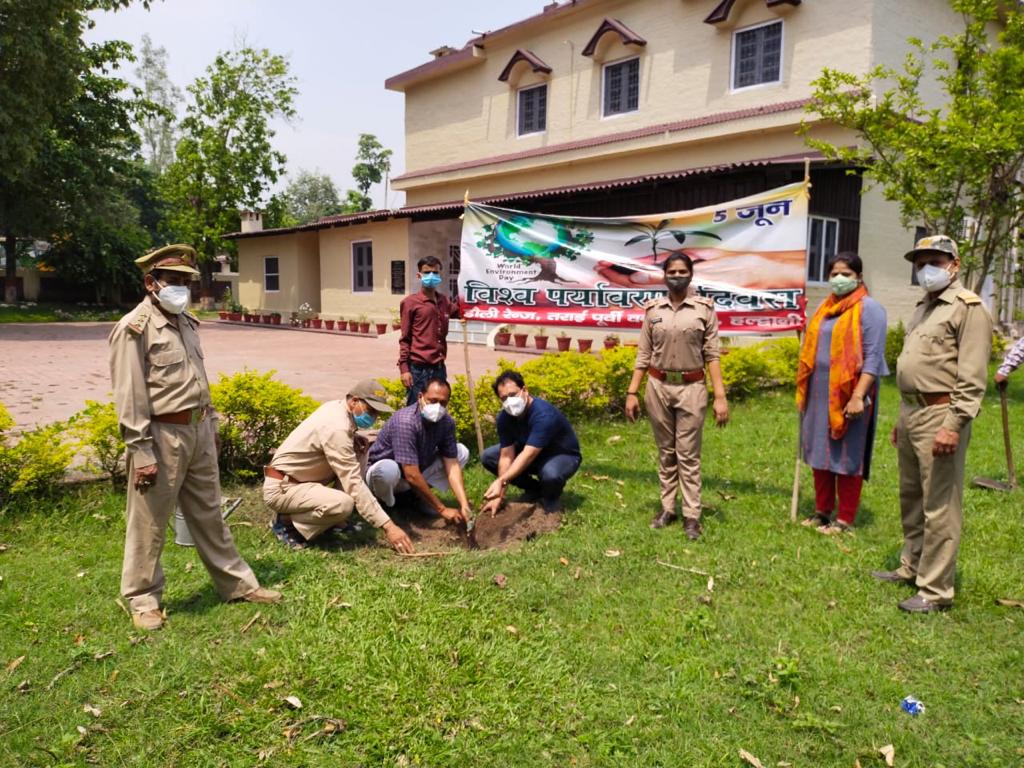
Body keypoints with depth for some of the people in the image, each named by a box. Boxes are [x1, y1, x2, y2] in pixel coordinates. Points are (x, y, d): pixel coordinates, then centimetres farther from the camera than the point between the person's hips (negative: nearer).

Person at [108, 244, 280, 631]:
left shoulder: (187, 322, 12)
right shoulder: (135, 328, -12)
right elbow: (128, 397, -17)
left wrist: (210, 422, 18)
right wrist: (142, 453, -19)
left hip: (198, 431, 8)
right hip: (163, 435, -7)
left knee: (209, 514, 17)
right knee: (149, 523, 7)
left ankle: (237, 583, 28)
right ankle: (143, 599, 23)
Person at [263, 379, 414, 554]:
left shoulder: (337, 407, 1)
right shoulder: (337, 427, -27)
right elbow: (354, 484, -30)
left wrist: (356, 442, -6)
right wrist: (388, 526, -30)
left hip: (299, 478, 10)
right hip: (281, 488, -10)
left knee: (357, 454, 1)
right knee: (344, 504, -33)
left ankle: (335, 520, 5)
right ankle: (286, 522, -8)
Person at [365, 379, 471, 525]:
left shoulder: (446, 422, -12)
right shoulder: (405, 422, -33)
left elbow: (452, 466, -13)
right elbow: (411, 476, -35)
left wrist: (464, 505, -27)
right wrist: (442, 509, -31)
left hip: (419, 470, 7)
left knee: (462, 452, -5)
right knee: (388, 469, -42)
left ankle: (417, 495, 0)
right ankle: (383, 504, -7)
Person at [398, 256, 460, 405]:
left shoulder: (444, 301, 12)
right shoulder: (410, 303, -4)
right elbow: (404, 338, -4)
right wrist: (404, 368, -11)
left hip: (439, 368, 6)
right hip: (418, 369, -6)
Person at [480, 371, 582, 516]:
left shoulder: (543, 415, -35)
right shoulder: (505, 417, -14)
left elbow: (528, 456, -40)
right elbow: (506, 456, -16)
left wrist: (500, 481, -49)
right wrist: (499, 495, -22)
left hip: (563, 455, -7)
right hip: (532, 452, 7)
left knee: (550, 474, -42)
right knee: (488, 457, -7)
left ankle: (551, 497, -3)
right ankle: (534, 489, 8)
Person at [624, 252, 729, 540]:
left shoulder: (704, 308, -2)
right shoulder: (652, 309, 3)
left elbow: (712, 354, -3)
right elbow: (643, 354, 6)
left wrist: (720, 396, -8)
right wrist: (632, 392, 2)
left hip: (691, 389, -2)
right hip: (658, 387, 2)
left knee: (688, 454, 1)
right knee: (665, 452, 11)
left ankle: (691, 515, 9)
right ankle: (667, 507, 22)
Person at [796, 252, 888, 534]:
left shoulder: (869, 308, -8)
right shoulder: (825, 308, 13)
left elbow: (873, 357, -15)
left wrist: (858, 396, -22)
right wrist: (802, 392, 13)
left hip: (847, 394, -6)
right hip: (819, 393, 7)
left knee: (847, 456, 2)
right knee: (819, 453, 12)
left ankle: (845, 519, 13)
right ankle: (822, 511, 25)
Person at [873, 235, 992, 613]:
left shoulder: (968, 308, -9)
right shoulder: (924, 306, 19)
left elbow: (972, 377, -17)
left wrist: (954, 425, -23)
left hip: (939, 417, -9)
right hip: (911, 413, 9)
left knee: (939, 507, -4)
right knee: (911, 499, 18)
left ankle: (935, 591, 3)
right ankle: (912, 567, 32)